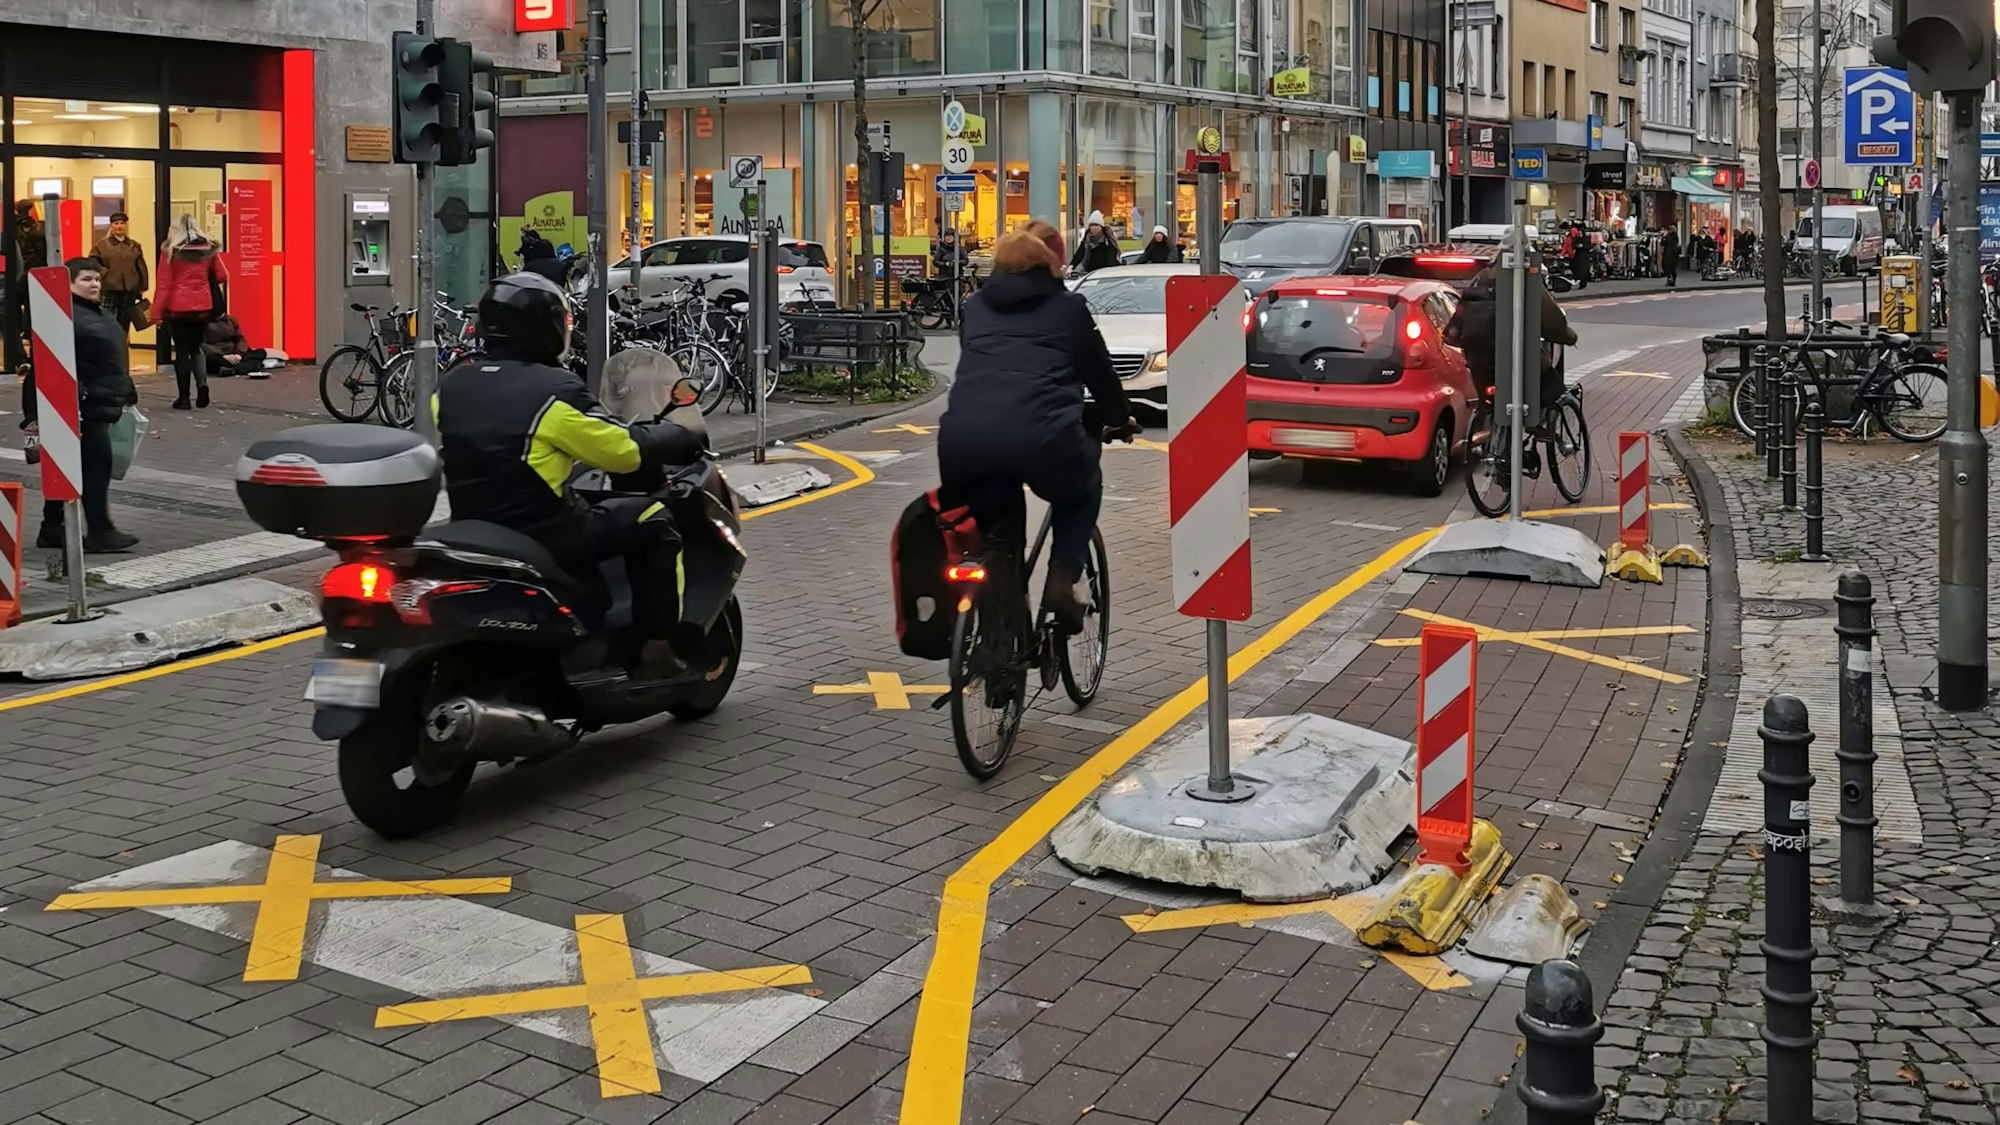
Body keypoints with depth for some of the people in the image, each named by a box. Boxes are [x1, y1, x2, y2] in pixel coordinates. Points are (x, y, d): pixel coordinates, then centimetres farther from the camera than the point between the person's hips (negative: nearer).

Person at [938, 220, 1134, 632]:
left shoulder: (976, 306, 26)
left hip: (962, 440, 3)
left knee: (994, 507, 34)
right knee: (1083, 484, 31)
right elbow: (1099, 372, 28)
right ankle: (1062, 578, 13)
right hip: (1038, 438, -3)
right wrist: (1120, 417, 48)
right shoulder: (1068, 306, 18)